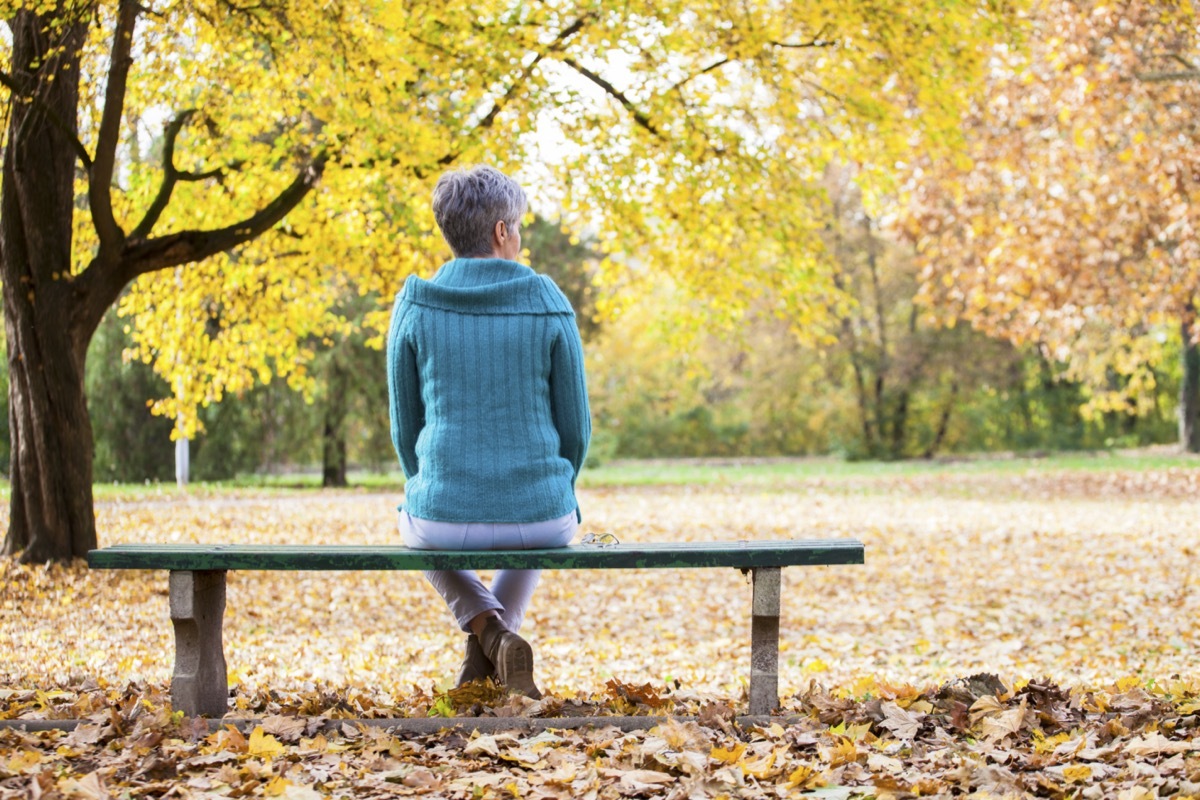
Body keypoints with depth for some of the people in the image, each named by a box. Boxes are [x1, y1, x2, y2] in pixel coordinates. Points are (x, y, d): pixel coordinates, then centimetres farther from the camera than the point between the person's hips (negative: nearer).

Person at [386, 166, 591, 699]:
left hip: (446, 516, -1)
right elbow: (575, 426, 1)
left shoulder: (415, 307, -4)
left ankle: (488, 630, 13)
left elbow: (406, 425, 5)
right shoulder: (548, 305, -4)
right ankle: (487, 654, 23)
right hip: (541, 515, 1)